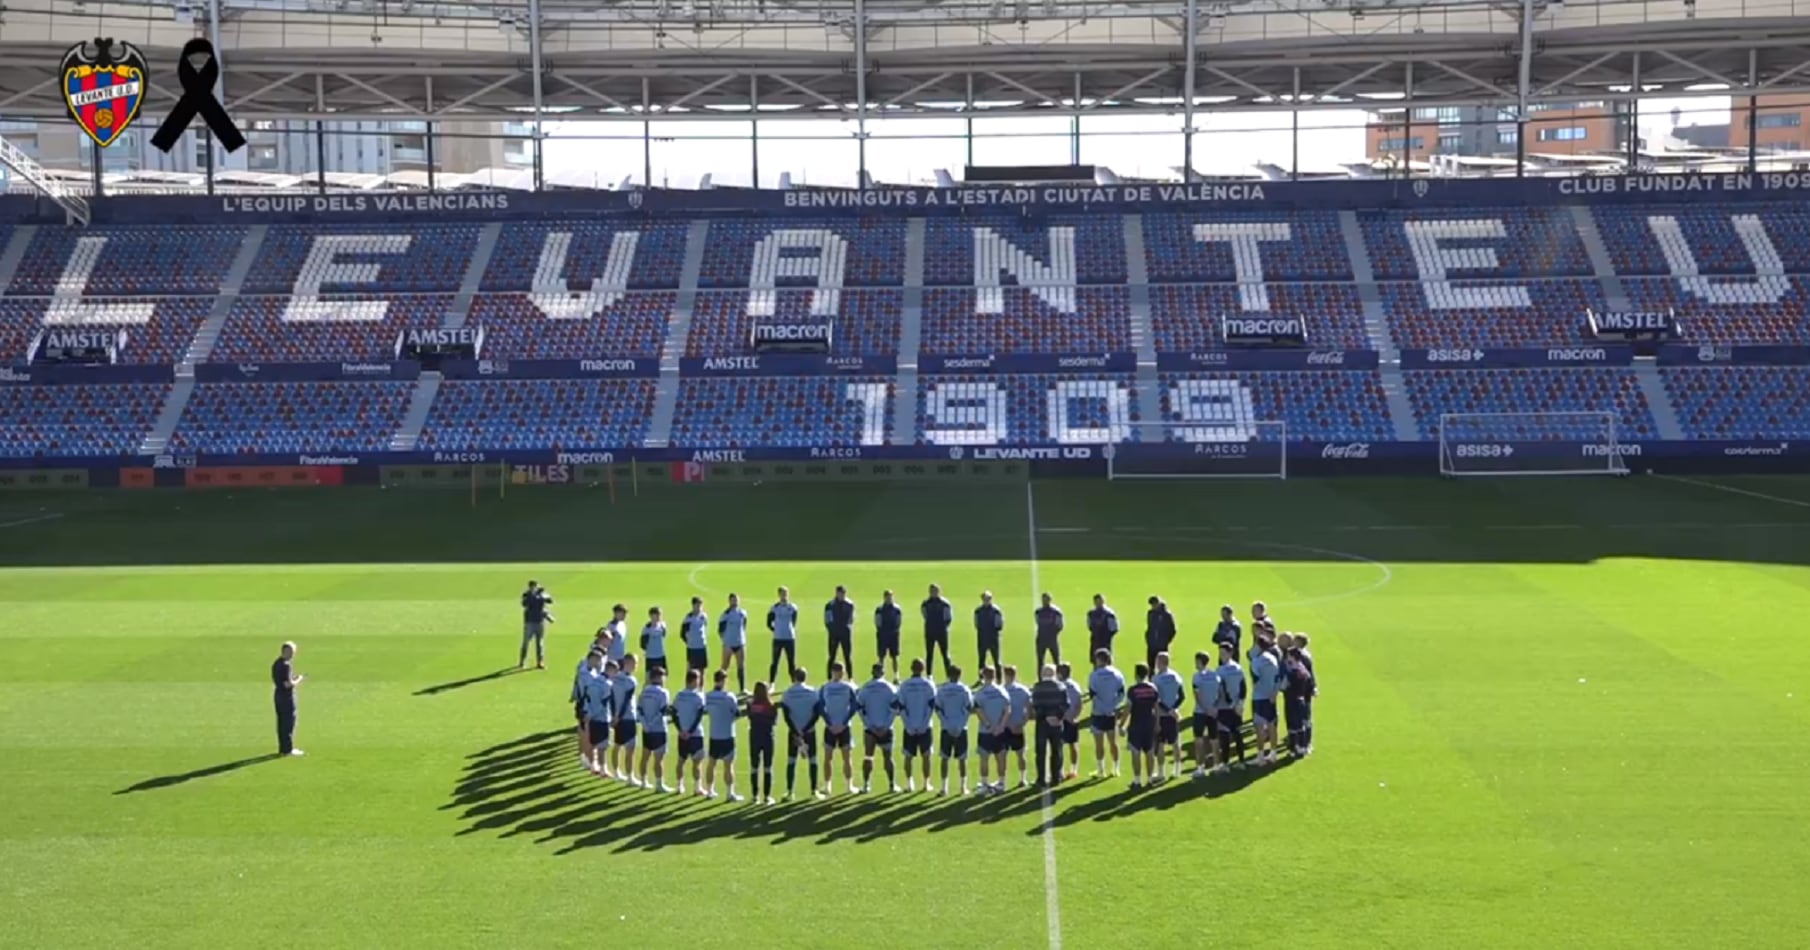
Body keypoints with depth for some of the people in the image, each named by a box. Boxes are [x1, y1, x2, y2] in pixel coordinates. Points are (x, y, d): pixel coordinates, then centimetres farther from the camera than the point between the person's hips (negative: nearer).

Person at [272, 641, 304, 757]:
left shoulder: (276, 664, 11)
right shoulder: (286, 665, -20)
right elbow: (288, 684, -24)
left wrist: (294, 678, 14)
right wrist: (298, 680, -7)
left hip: (278, 694, 9)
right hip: (287, 696, -9)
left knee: (281, 722, 12)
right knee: (289, 723, -3)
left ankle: (282, 748, 17)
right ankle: (288, 749, 0)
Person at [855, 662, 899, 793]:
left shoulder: (864, 689, 0)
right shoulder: (889, 688, -4)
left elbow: (860, 708, -5)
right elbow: (895, 708, -10)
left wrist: (869, 724, -4)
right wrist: (886, 724, -6)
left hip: (870, 728, 1)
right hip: (885, 728, -1)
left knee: (868, 757, 8)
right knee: (888, 757, 8)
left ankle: (866, 785, 6)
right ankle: (892, 785, 9)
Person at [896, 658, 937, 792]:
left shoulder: (904, 686, -1)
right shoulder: (929, 685, -3)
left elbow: (901, 707, -5)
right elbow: (932, 705, -8)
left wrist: (909, 725, -5)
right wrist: (924, 723, -7)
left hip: (909, 727, 0)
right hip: (925, 727, 0)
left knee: (908, 756, 10)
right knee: (926, 756, 9)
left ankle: (909, 783, 9)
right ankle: (926, 784, 10)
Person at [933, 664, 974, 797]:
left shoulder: (941, 690, -1)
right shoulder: (964, 689, -4)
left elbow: (938, 709, -4)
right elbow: (969, 708, -11)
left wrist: (947, 723, -2)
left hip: (947, 728, 1)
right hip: (961, 728, -1)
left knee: (945, 758, 7)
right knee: (962, 758, 8)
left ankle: (944, 787, 5)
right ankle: (963, 786, 10)